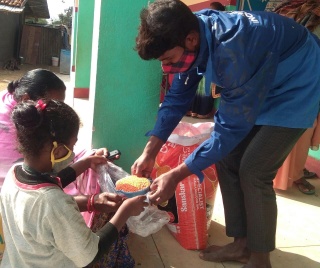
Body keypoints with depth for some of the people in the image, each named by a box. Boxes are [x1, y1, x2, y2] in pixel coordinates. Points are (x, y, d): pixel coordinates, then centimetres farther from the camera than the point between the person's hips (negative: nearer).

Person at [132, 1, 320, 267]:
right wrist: (149, 153, -10)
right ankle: (241, 244, 17)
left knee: (253, 172, -12)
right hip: (257, 85, 8)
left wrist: (176, 176, -27)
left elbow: (231, 128, -31)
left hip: (297, 87, -7)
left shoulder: (233, 50, -39)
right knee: (226, 160, 2)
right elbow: (177, 98, -6)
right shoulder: (192, 32, -15)